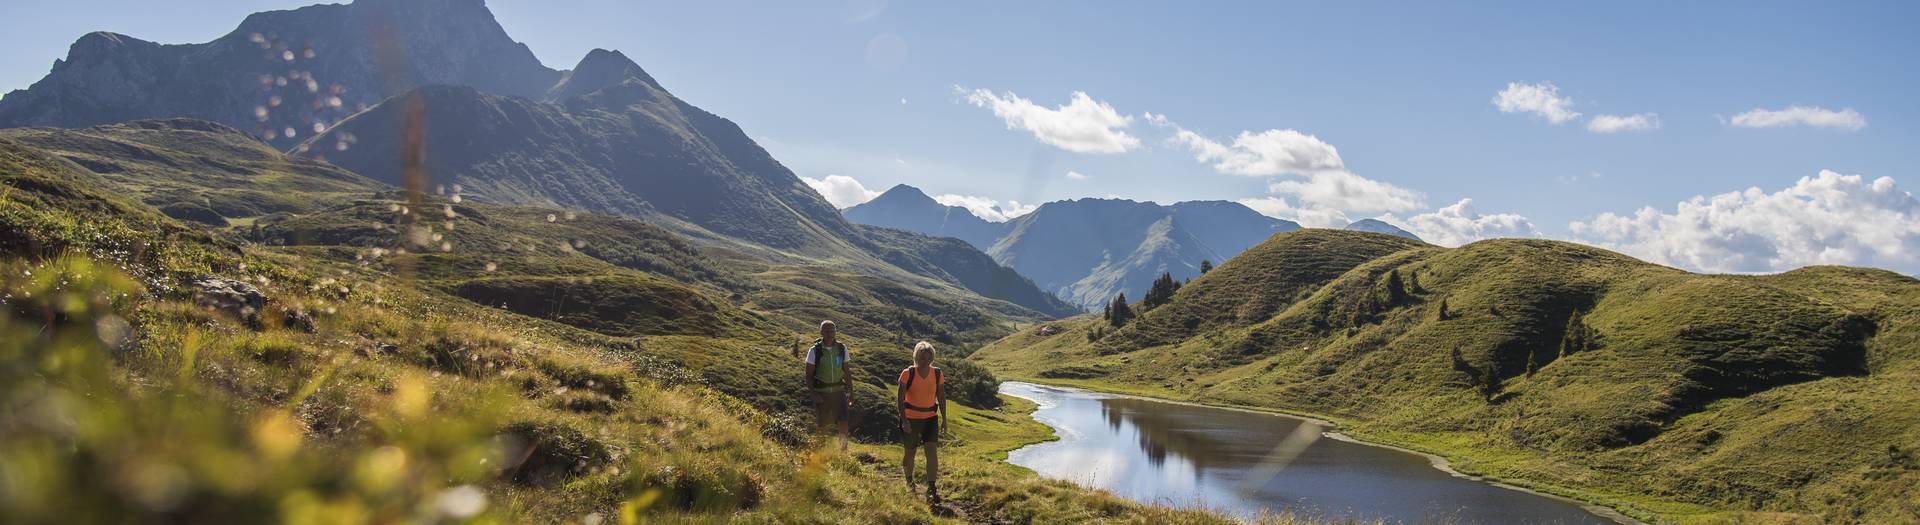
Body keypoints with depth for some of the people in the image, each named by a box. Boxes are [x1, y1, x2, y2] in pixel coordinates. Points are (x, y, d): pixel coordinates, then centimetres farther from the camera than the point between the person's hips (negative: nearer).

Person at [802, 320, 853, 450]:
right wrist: (814, 394, -17)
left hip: (838, 391, 2)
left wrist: (851, 393, 7)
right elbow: (808, 375, -6)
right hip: (821, 393, -2)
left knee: (843, 423, -10)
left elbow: (846, 372, 7)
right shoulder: (814, 351, -11)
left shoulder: (842, 348, -2)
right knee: (822, 426, 7)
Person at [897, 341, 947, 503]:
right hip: (911, 418, -2)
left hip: (931, 418, 2)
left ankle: (931, 491, -13)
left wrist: (944, 419, 9)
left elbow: (941, 397, 7)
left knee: (932, 451, -13)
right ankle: (909, 481, 39)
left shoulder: (937, 374, -2)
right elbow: (900, 398, -13)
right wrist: (904, 420, -20)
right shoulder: (908, 374, -12)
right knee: (910, 452, 11)